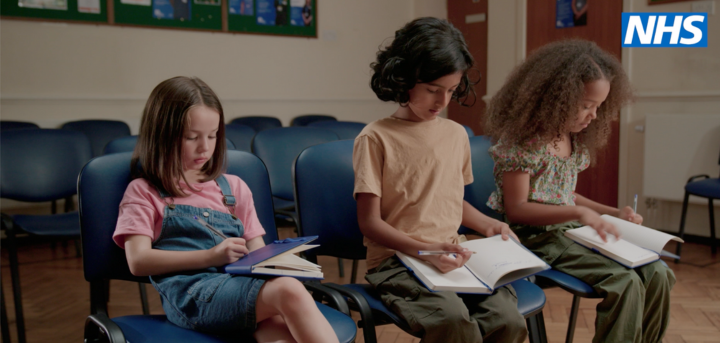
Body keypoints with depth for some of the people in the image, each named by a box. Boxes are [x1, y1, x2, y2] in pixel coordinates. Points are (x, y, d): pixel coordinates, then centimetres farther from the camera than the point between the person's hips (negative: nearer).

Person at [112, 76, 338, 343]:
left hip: (241, 281, 4)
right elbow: (138, 261, 1)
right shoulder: (143, 192, 15)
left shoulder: (233, 187, 27)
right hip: (190, 291, -3)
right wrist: (210, 256, -10)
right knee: (289, 291, -33)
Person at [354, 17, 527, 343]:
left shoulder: (456, 134, 14)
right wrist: (426, 249, -19)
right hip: (396, 259, -5)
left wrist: (487, 225, 10)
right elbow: (370, 222, -7)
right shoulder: (375, 138, -5)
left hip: (453, 255, 5)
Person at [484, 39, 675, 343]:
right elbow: (516, 209, -15)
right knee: (625, 282, -24)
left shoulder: (577, 141, 11)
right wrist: (578, 213, -24)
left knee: (657, 274, -9)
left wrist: (612, 213, 8)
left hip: (572, 231, 8)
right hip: (535, 237, -8)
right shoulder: (521, 140, -14)